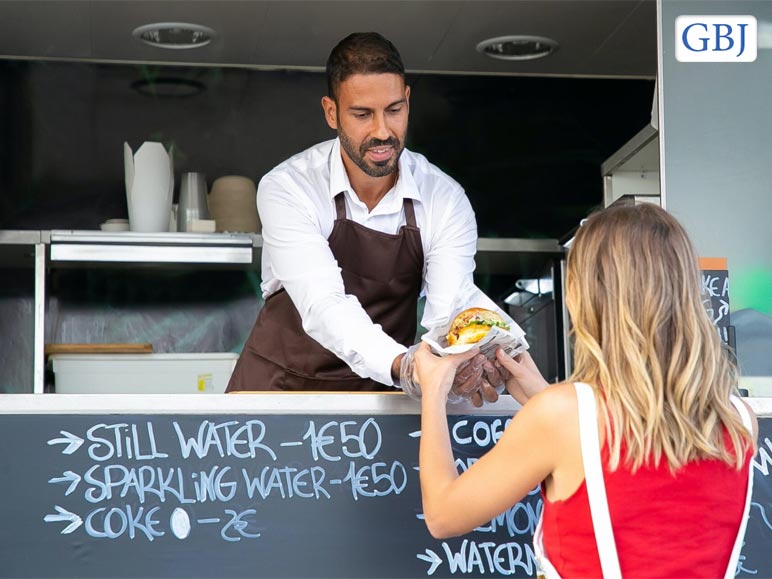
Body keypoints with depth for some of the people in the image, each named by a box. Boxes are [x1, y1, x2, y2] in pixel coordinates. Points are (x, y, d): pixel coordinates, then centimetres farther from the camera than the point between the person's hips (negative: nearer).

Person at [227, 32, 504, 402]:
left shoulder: (447, 201, -9)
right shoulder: (287, 188, -17)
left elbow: (448, 317, -19)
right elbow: (323, 306, -30)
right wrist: (404, 365, -48)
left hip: (380, 387, 3)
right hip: (283, 382, -3)